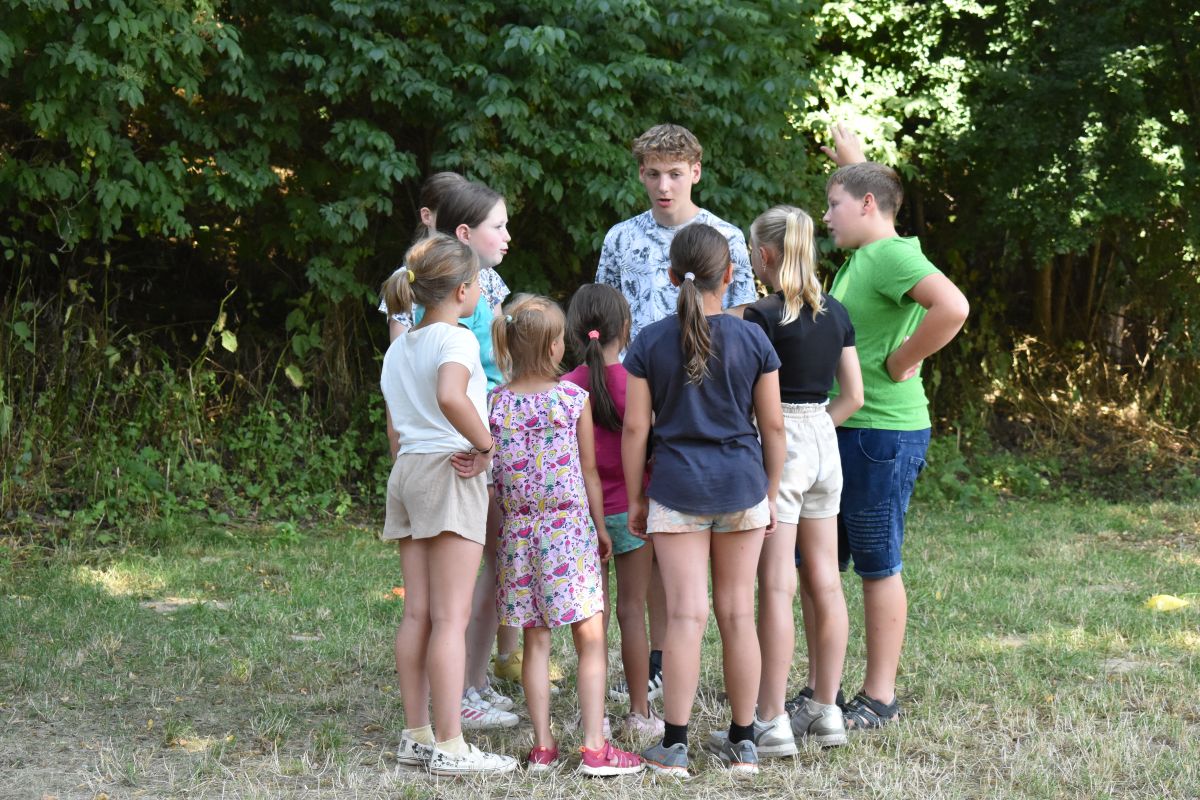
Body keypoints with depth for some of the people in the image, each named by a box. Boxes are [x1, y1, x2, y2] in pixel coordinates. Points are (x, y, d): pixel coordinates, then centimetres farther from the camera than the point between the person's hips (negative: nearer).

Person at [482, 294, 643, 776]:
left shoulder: (495, 402, 2)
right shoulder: (573, 397, -6)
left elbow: (489, 471, 3)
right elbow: (588, 470, 0)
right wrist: (600, 527, 9)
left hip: (517, 530, 4)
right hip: (569, 526, -4)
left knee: (535, 641, 8)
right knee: (590, 637, -1)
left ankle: (542, 746, 9)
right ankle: (594, 748, -7)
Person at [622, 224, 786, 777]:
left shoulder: (650, 343, -2)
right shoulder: (753, 340, -1)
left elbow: (634, 429, -2)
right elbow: (773, 426, 2)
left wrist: (635, 499, 6)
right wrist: (770, 493, 13)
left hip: (676, 486, -1)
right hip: (742, 484, 1)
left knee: (686, 615, -2)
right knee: (738, 613, 8)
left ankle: (674, 746, -3)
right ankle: (743, 742, 15)